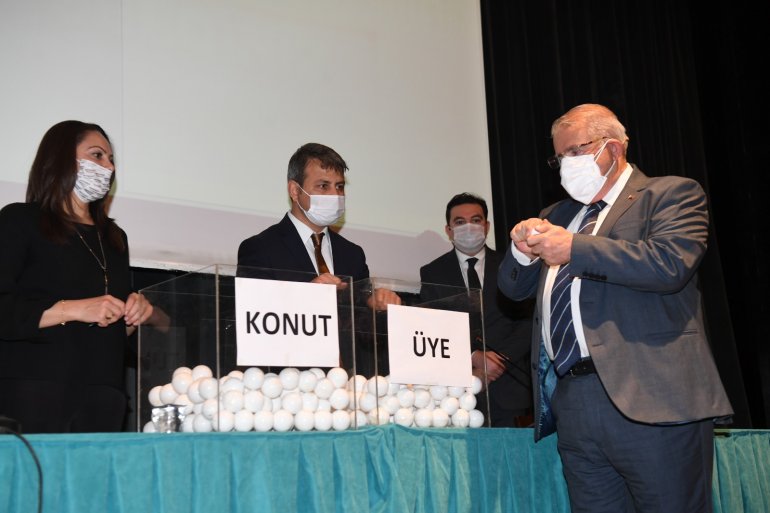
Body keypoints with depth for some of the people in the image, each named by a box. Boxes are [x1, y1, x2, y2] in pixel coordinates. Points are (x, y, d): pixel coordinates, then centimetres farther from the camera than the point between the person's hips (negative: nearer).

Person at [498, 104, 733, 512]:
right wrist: (523, 249, 1)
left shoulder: (671, 194, 4)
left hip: (650, 401, -6)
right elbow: (513, 288, 23)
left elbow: (671, 263, -16)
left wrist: (574, 248, -15)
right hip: (573, 402, 6)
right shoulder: (558, 215, 25)